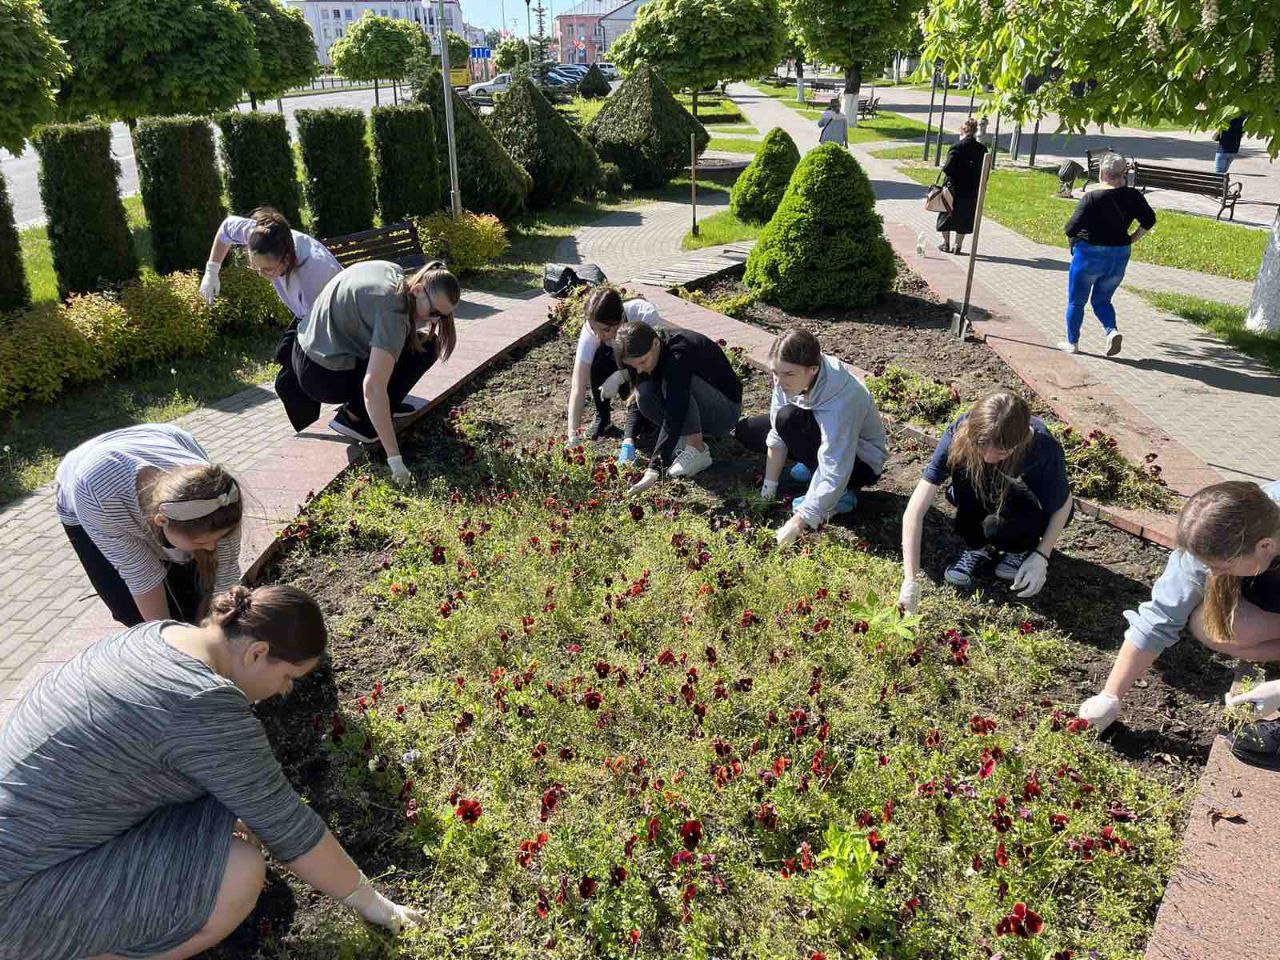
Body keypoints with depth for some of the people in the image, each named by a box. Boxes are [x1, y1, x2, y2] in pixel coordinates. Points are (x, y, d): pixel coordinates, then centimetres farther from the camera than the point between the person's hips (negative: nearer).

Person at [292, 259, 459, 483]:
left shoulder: (395, 274, -4)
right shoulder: (392, 311, -29)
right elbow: (373, 388, -36)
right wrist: (395, 460, -37)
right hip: (323, 375, -9)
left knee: (422, 341, 8)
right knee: (423, 350, -11)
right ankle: (355, 416, -6)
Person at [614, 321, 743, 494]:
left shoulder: (679, 354, -32)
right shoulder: (647, 353, -9)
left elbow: (673, 415, -39)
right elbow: (635, 397, -1)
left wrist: (654, 469, -43)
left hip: (726, 411, -7)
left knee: (675, 384, -33)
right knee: (645, 396, -20)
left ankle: (698, 451, -19)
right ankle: (692, 434, 0)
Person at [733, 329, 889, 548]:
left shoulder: (839, 401, -40)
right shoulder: (789, 378, -21)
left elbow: (834, 474, -40)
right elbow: (777, 435, -12)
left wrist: (798, 523, -42)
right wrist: (769, 486, -11)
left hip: (861, 461, -7)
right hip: (827, 439, 7)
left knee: (790, 420, -32)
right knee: (746, 430, 2)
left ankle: (842, 494, -15)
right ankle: (814, 465, 10)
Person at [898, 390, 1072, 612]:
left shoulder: (1045, 449, -36)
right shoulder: (960, 435, -33)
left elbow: (1064, 504, -13)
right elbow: (915, 509, -36)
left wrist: (1041, 556, -21)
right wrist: (911, 580, -40)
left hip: (1034, 505, -2)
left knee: (998, 527, -35)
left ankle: (1022, 549, 1)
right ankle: (978, 549, -9)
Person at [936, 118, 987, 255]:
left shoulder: (957, 146, -13)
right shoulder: (982, 148, 0)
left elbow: (948, 168, -18)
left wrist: (943, 168, 3)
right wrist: (979, 185, 13)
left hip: (954, 189, -3)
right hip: (972, 191, 3)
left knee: (947, 215, 14)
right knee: (964, 218, 13)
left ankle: (946, 243, 19)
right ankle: (958, 245, 14)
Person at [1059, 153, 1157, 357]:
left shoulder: (1092, 197, -16)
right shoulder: (1132, 196, -1)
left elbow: (1071, 229, -19)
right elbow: (1149, 220, -1)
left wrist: (1074, 240, 2)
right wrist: (1131, 240, 9)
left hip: (1090, 255, -5)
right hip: (1120, 257, 5)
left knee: (1076, 301, 12)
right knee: (1102, 300, 19)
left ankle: (1072, 342, 19)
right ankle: (1112, 331, -5)